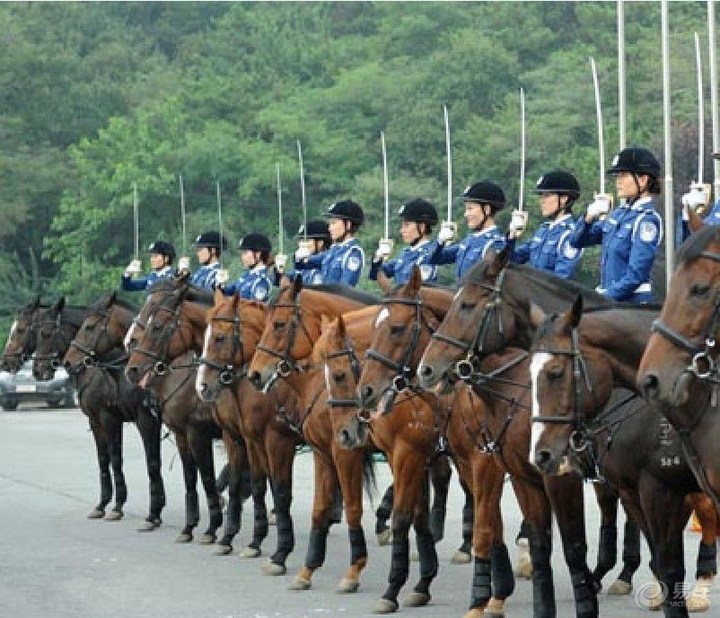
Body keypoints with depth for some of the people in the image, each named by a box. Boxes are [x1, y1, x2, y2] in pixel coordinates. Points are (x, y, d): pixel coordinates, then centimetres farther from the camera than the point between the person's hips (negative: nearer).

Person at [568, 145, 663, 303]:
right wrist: (588, 218, -3)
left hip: (632, 302, -8)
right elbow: (577, 241, 18)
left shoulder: (647, 219, -12)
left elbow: (636, 275, -19)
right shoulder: (618, 214, 13)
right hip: (609, 299, 8)